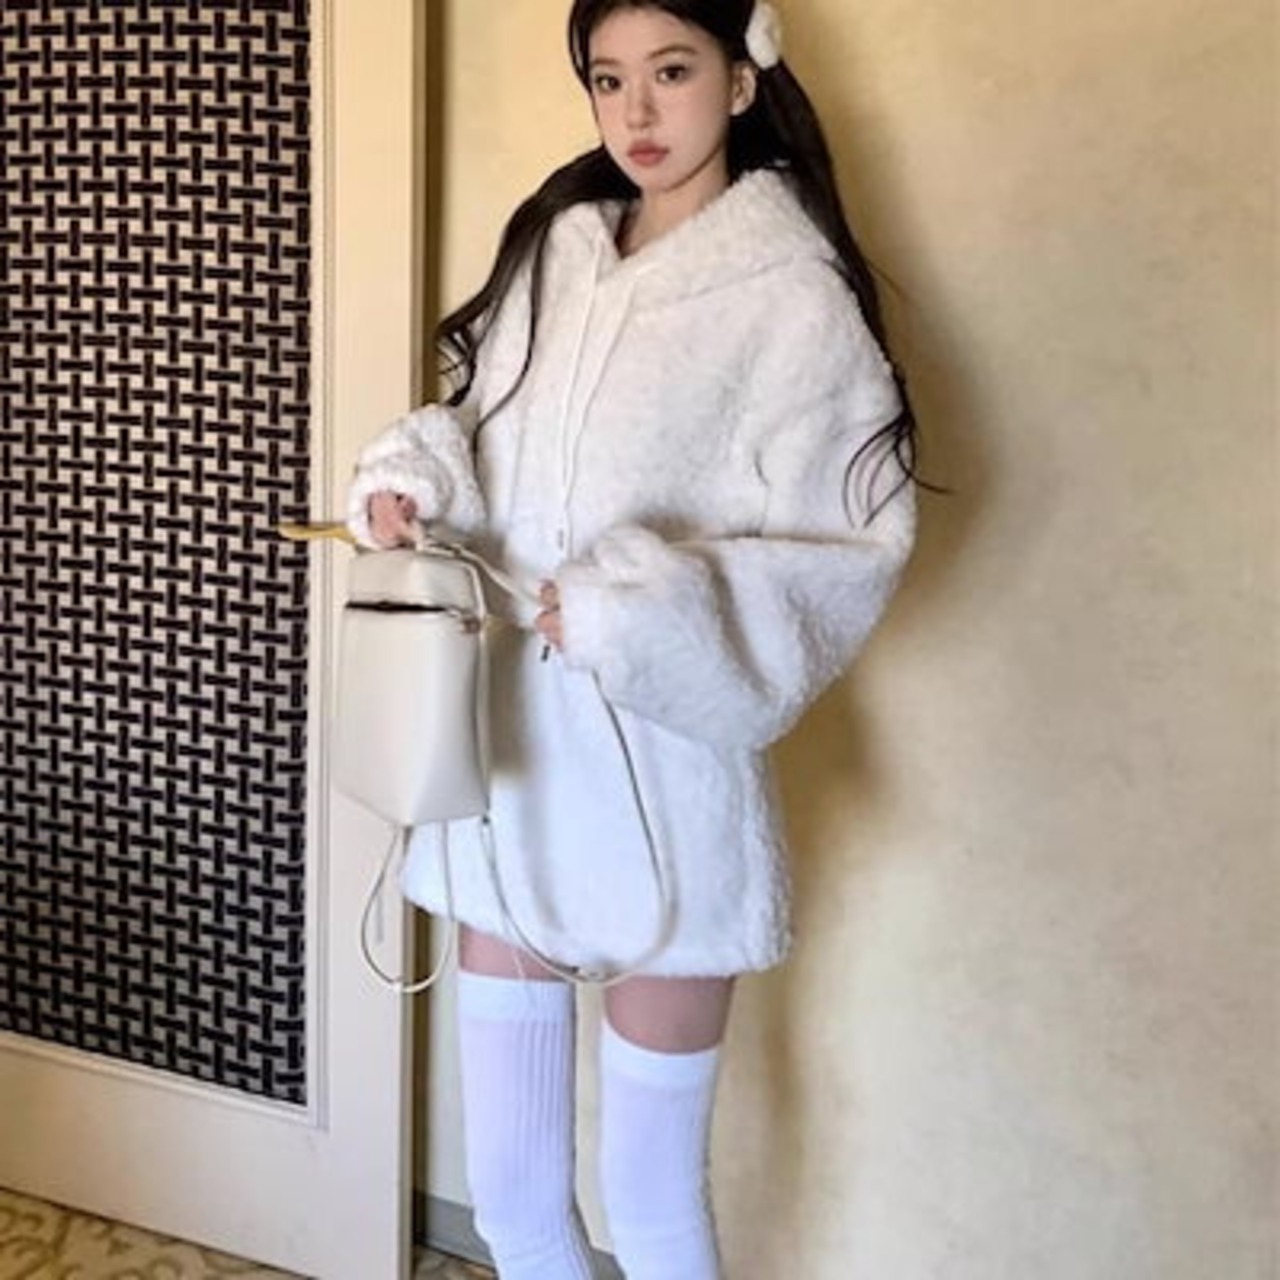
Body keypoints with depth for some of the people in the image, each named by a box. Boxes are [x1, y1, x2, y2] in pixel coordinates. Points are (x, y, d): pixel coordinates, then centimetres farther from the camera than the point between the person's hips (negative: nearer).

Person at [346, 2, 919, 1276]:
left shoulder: (792, 292, -9)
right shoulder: (553, 243, 9)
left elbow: (845, 556, -12)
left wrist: (644, 615, -24)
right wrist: (412, 473, -4)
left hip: (661, 781, -5)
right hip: (507, 754, 6)